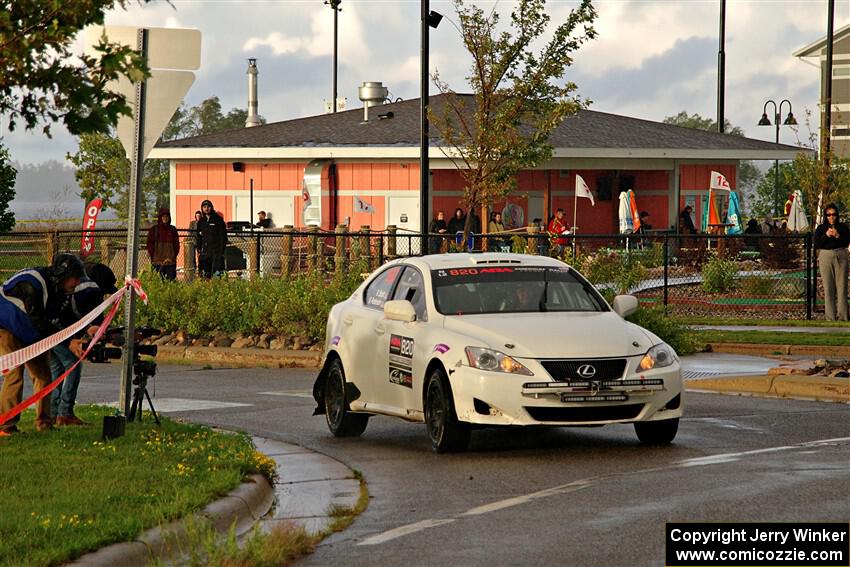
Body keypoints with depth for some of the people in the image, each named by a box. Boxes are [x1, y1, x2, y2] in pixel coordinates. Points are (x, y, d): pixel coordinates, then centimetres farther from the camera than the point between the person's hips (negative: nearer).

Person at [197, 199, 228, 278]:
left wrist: (221, 250, -11)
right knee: (206, 274, 4)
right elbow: (199, 237, 19)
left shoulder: (218, 219, 0)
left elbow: (223, 236, -3)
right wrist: (199, 251, 10)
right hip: (205, 250, 5)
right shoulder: (201, 221, 14)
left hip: (217, 250, -5)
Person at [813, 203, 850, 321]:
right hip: (825, 257, 0)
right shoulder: (820, 229, 7)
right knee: (828, 287, -1)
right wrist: (826, 235, -12)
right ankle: (830, 316, 1)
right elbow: (816, 246, 0)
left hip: (841, 255, 0)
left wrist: (838, 236, -16)